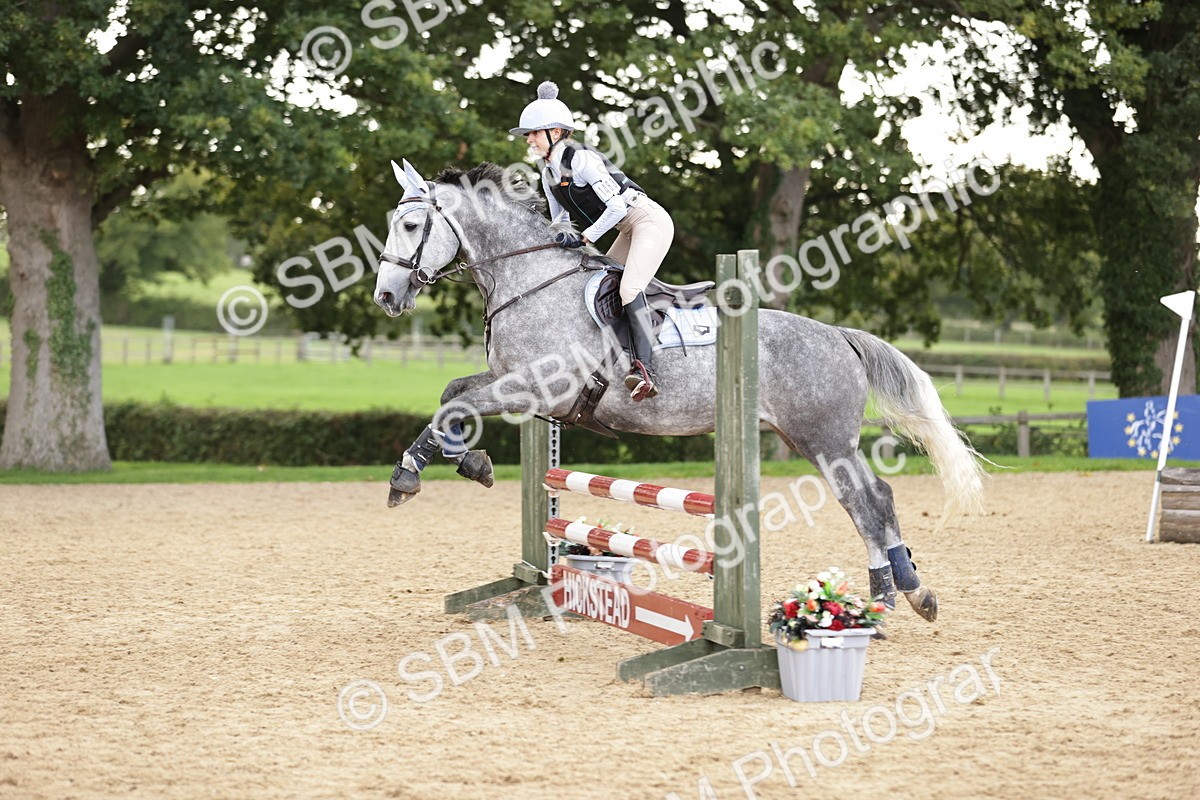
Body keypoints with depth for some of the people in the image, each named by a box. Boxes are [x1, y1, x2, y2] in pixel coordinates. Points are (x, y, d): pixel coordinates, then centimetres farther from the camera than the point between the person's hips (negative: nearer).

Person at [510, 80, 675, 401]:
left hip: (650, 220, -10)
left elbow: (617, 206, -24)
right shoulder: (548, 174, 8)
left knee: (629, 288, -25)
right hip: (629, 231, 10)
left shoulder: (580, 159, -20)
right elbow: (560, 222, 16)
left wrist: (583, 238, -22)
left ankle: (644, 370, -36)